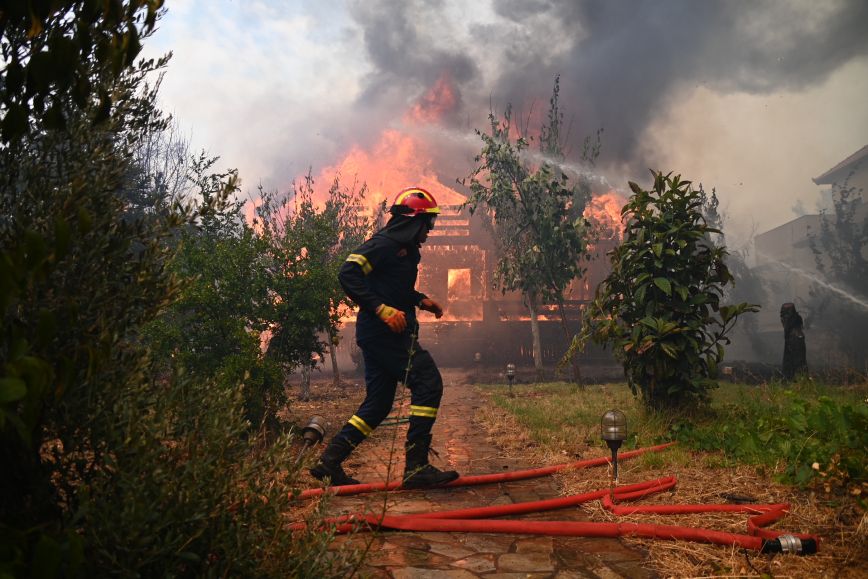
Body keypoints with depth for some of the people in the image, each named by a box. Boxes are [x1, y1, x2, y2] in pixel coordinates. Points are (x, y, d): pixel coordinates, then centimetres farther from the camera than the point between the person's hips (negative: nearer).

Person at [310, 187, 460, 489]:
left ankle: (330, 461, 15)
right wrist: (382, 309, -25)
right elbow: (348, 274, -20)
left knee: (378, 403, 10)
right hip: (384, 331, -10)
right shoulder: (386, 243, -10)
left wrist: (420, 300, 18)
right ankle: (416, 466, -8)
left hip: (387, 332, 10)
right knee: (428, 384, -11)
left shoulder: (406, 248, 21)